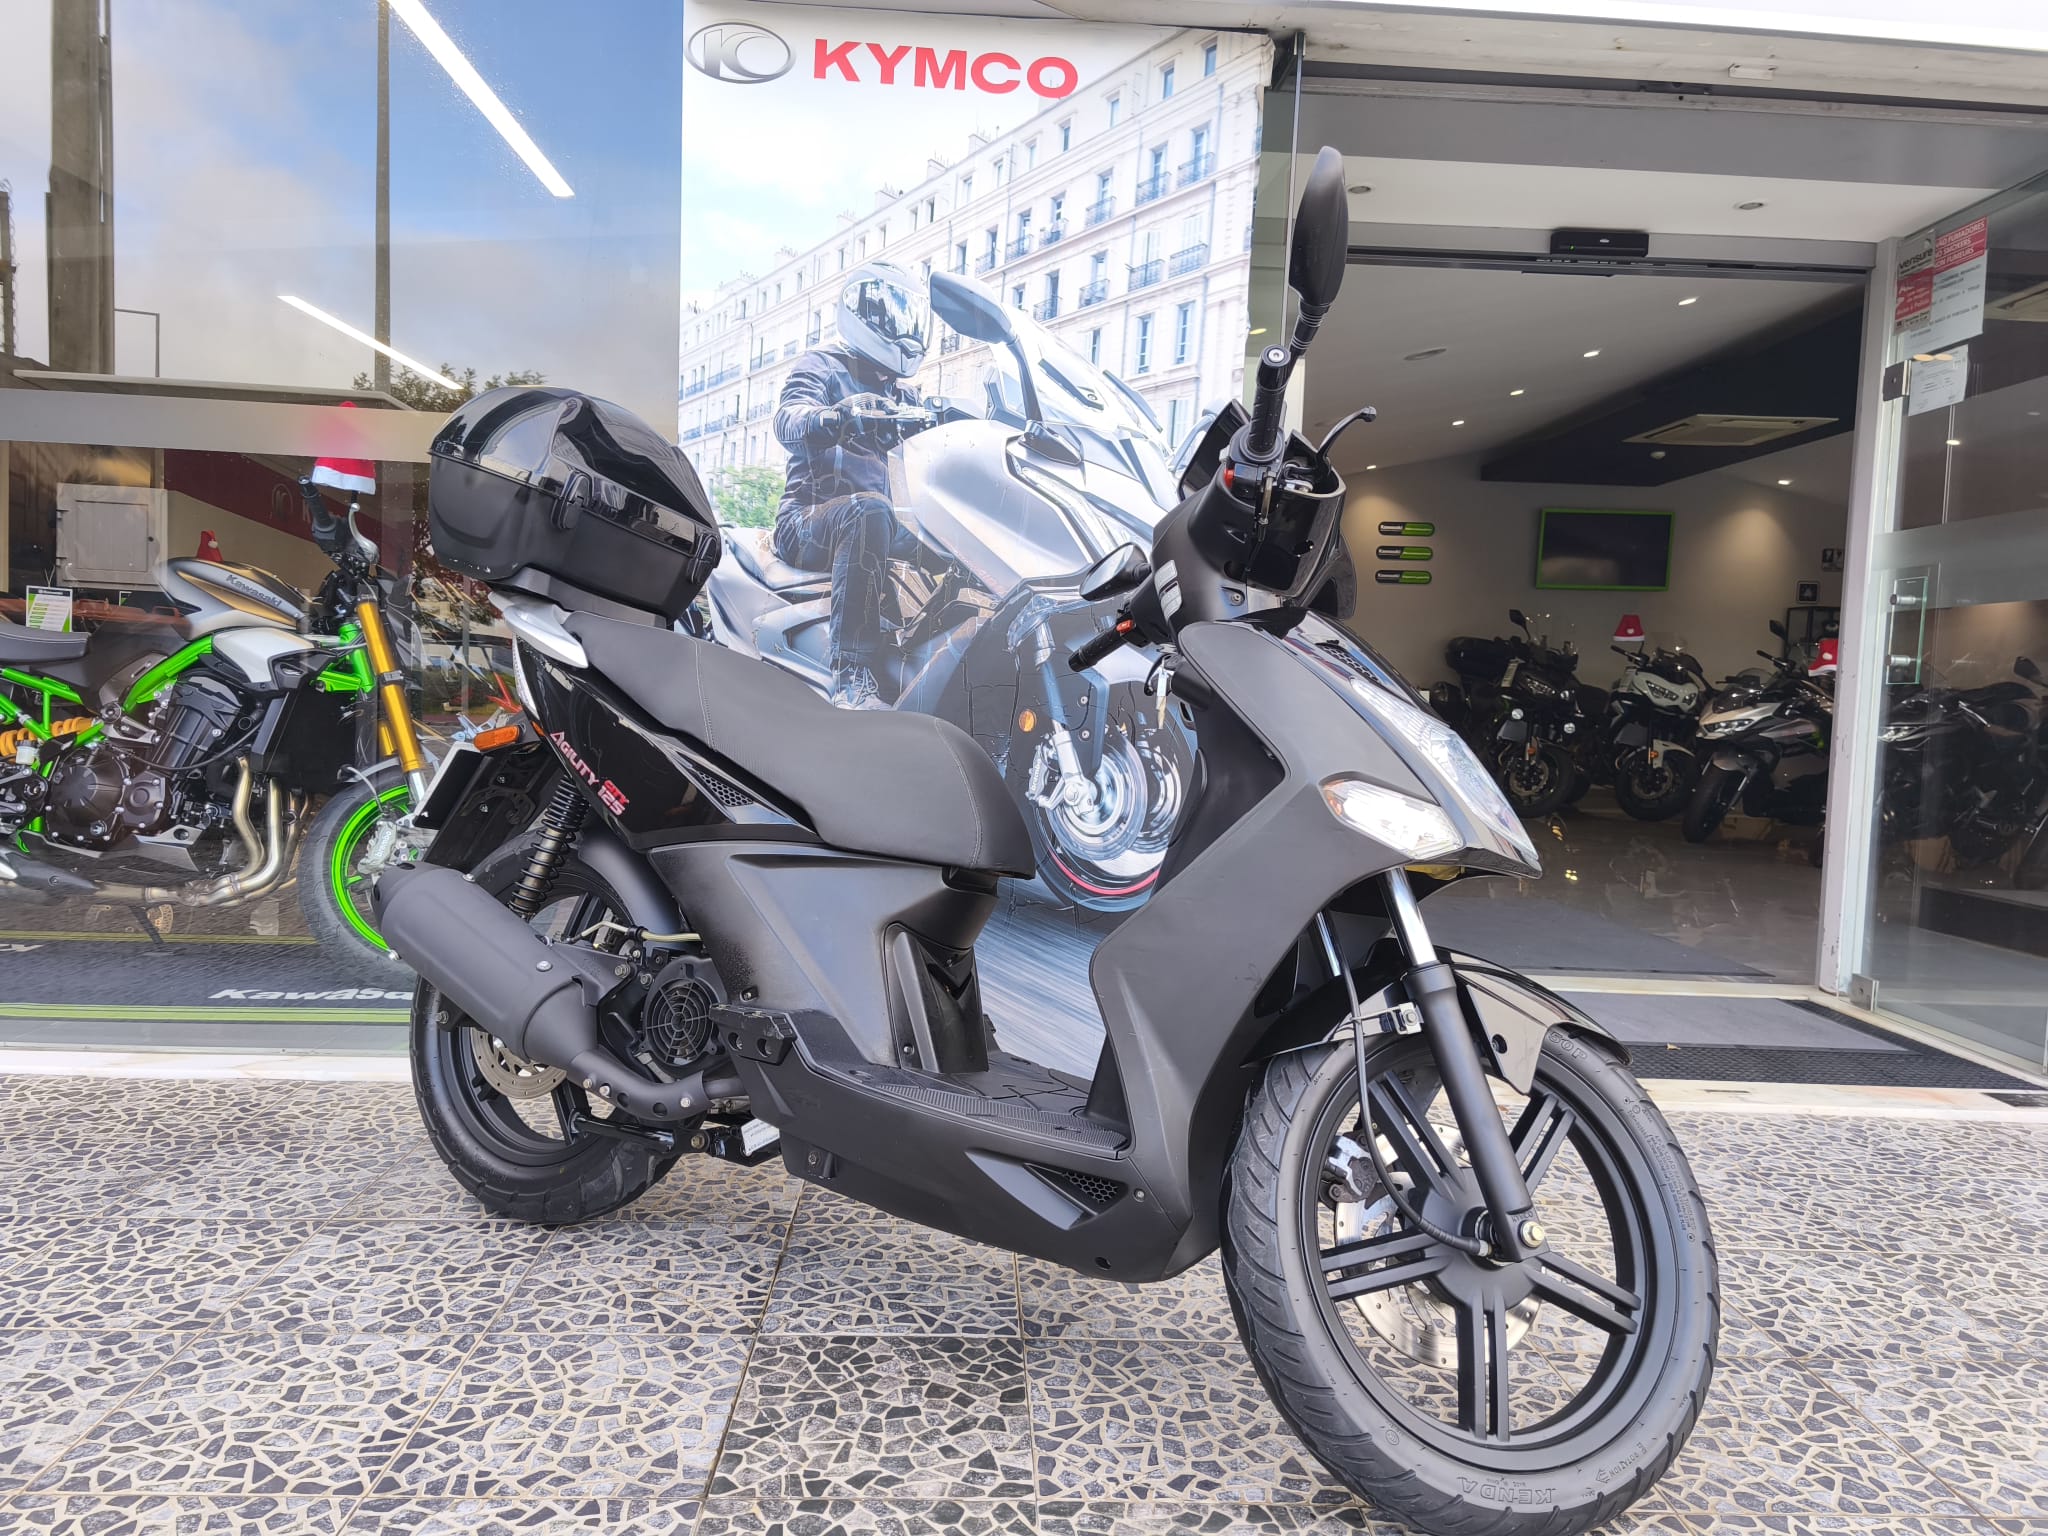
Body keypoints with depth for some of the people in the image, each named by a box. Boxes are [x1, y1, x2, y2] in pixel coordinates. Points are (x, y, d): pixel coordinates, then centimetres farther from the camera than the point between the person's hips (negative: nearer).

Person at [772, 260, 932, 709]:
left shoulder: (903, 396, 26)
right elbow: (787, 421, -17)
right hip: (808, 523, -6)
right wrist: (839, 416, -39)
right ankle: (851, 677, -47)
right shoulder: (823, 365, 5)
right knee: (870, 511, -39)